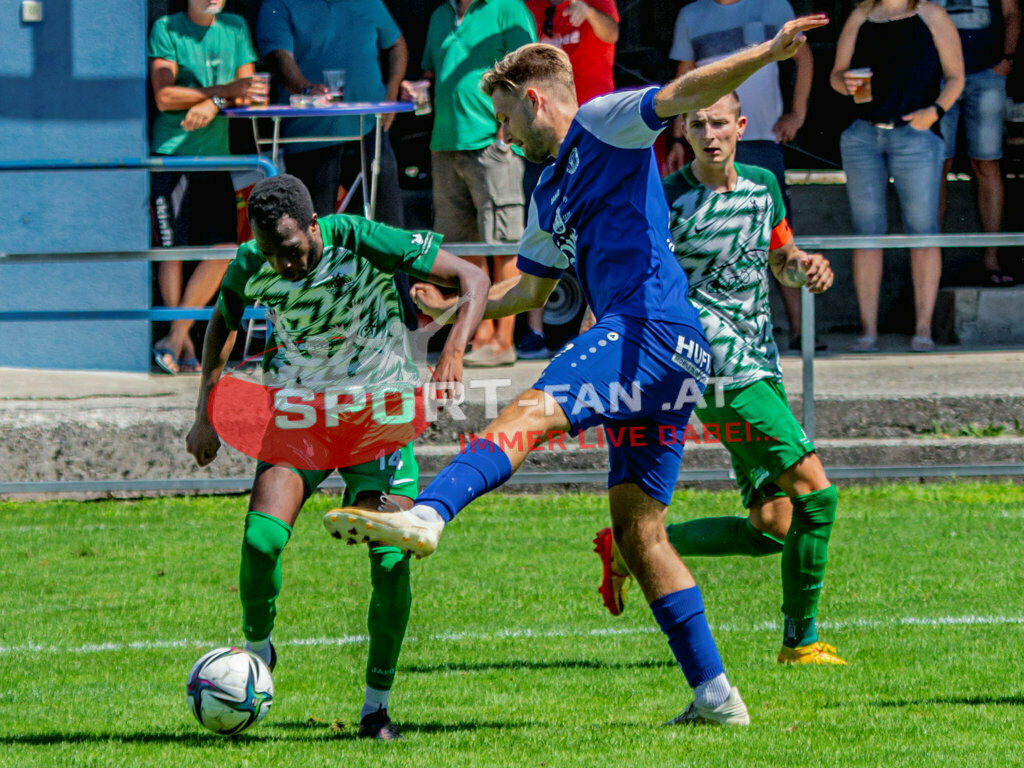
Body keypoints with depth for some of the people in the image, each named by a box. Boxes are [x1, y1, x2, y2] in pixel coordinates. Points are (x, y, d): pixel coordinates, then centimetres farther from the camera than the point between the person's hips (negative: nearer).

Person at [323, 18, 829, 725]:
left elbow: (684, 93, -11)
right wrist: (458, 309, 40)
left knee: (532, 413, -27)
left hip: (652, 328, -9)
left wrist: (766, 54, -25)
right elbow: (532, 289, 38)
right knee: (638, 530, 7)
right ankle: (716, 697, 7)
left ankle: (427, 515, -49)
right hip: (671, 363, 9)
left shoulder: (604, 125, 4)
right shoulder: (549, 194, 28)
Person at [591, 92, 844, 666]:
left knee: (772, 527, 3)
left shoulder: (763, 185, 10)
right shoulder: (667, 202, -9)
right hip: (720, 375, -7)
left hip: (761, 370, 7)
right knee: (815, 492, -15)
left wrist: (803, 267, 1)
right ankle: (802, 640, -3)